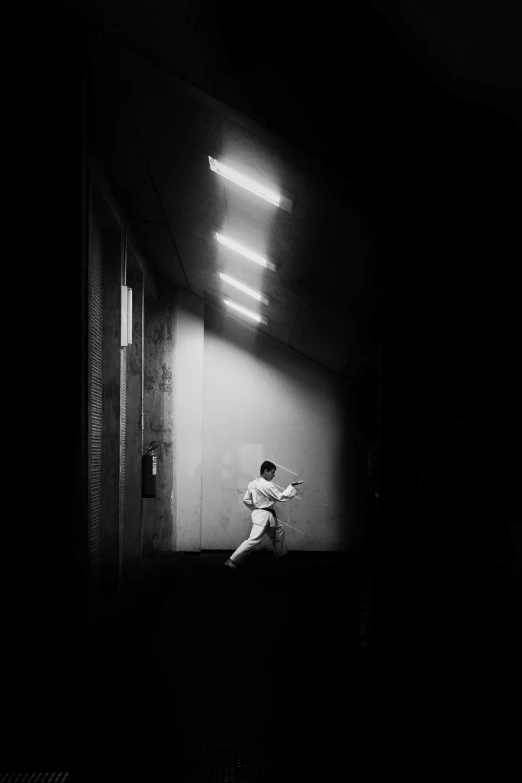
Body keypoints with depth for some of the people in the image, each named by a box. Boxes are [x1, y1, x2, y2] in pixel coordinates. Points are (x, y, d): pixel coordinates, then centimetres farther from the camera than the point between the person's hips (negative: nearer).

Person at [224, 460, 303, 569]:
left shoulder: (252, 483, 6)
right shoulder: (267, 485, -19)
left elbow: (246, 500, 10)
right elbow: (281, 497, -16)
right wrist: (291, 486, -9)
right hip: (264, 516, -10)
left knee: (279, 530, 25)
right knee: (254, 540, -16)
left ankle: (281, 553, 39)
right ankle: (232, 560, -18)